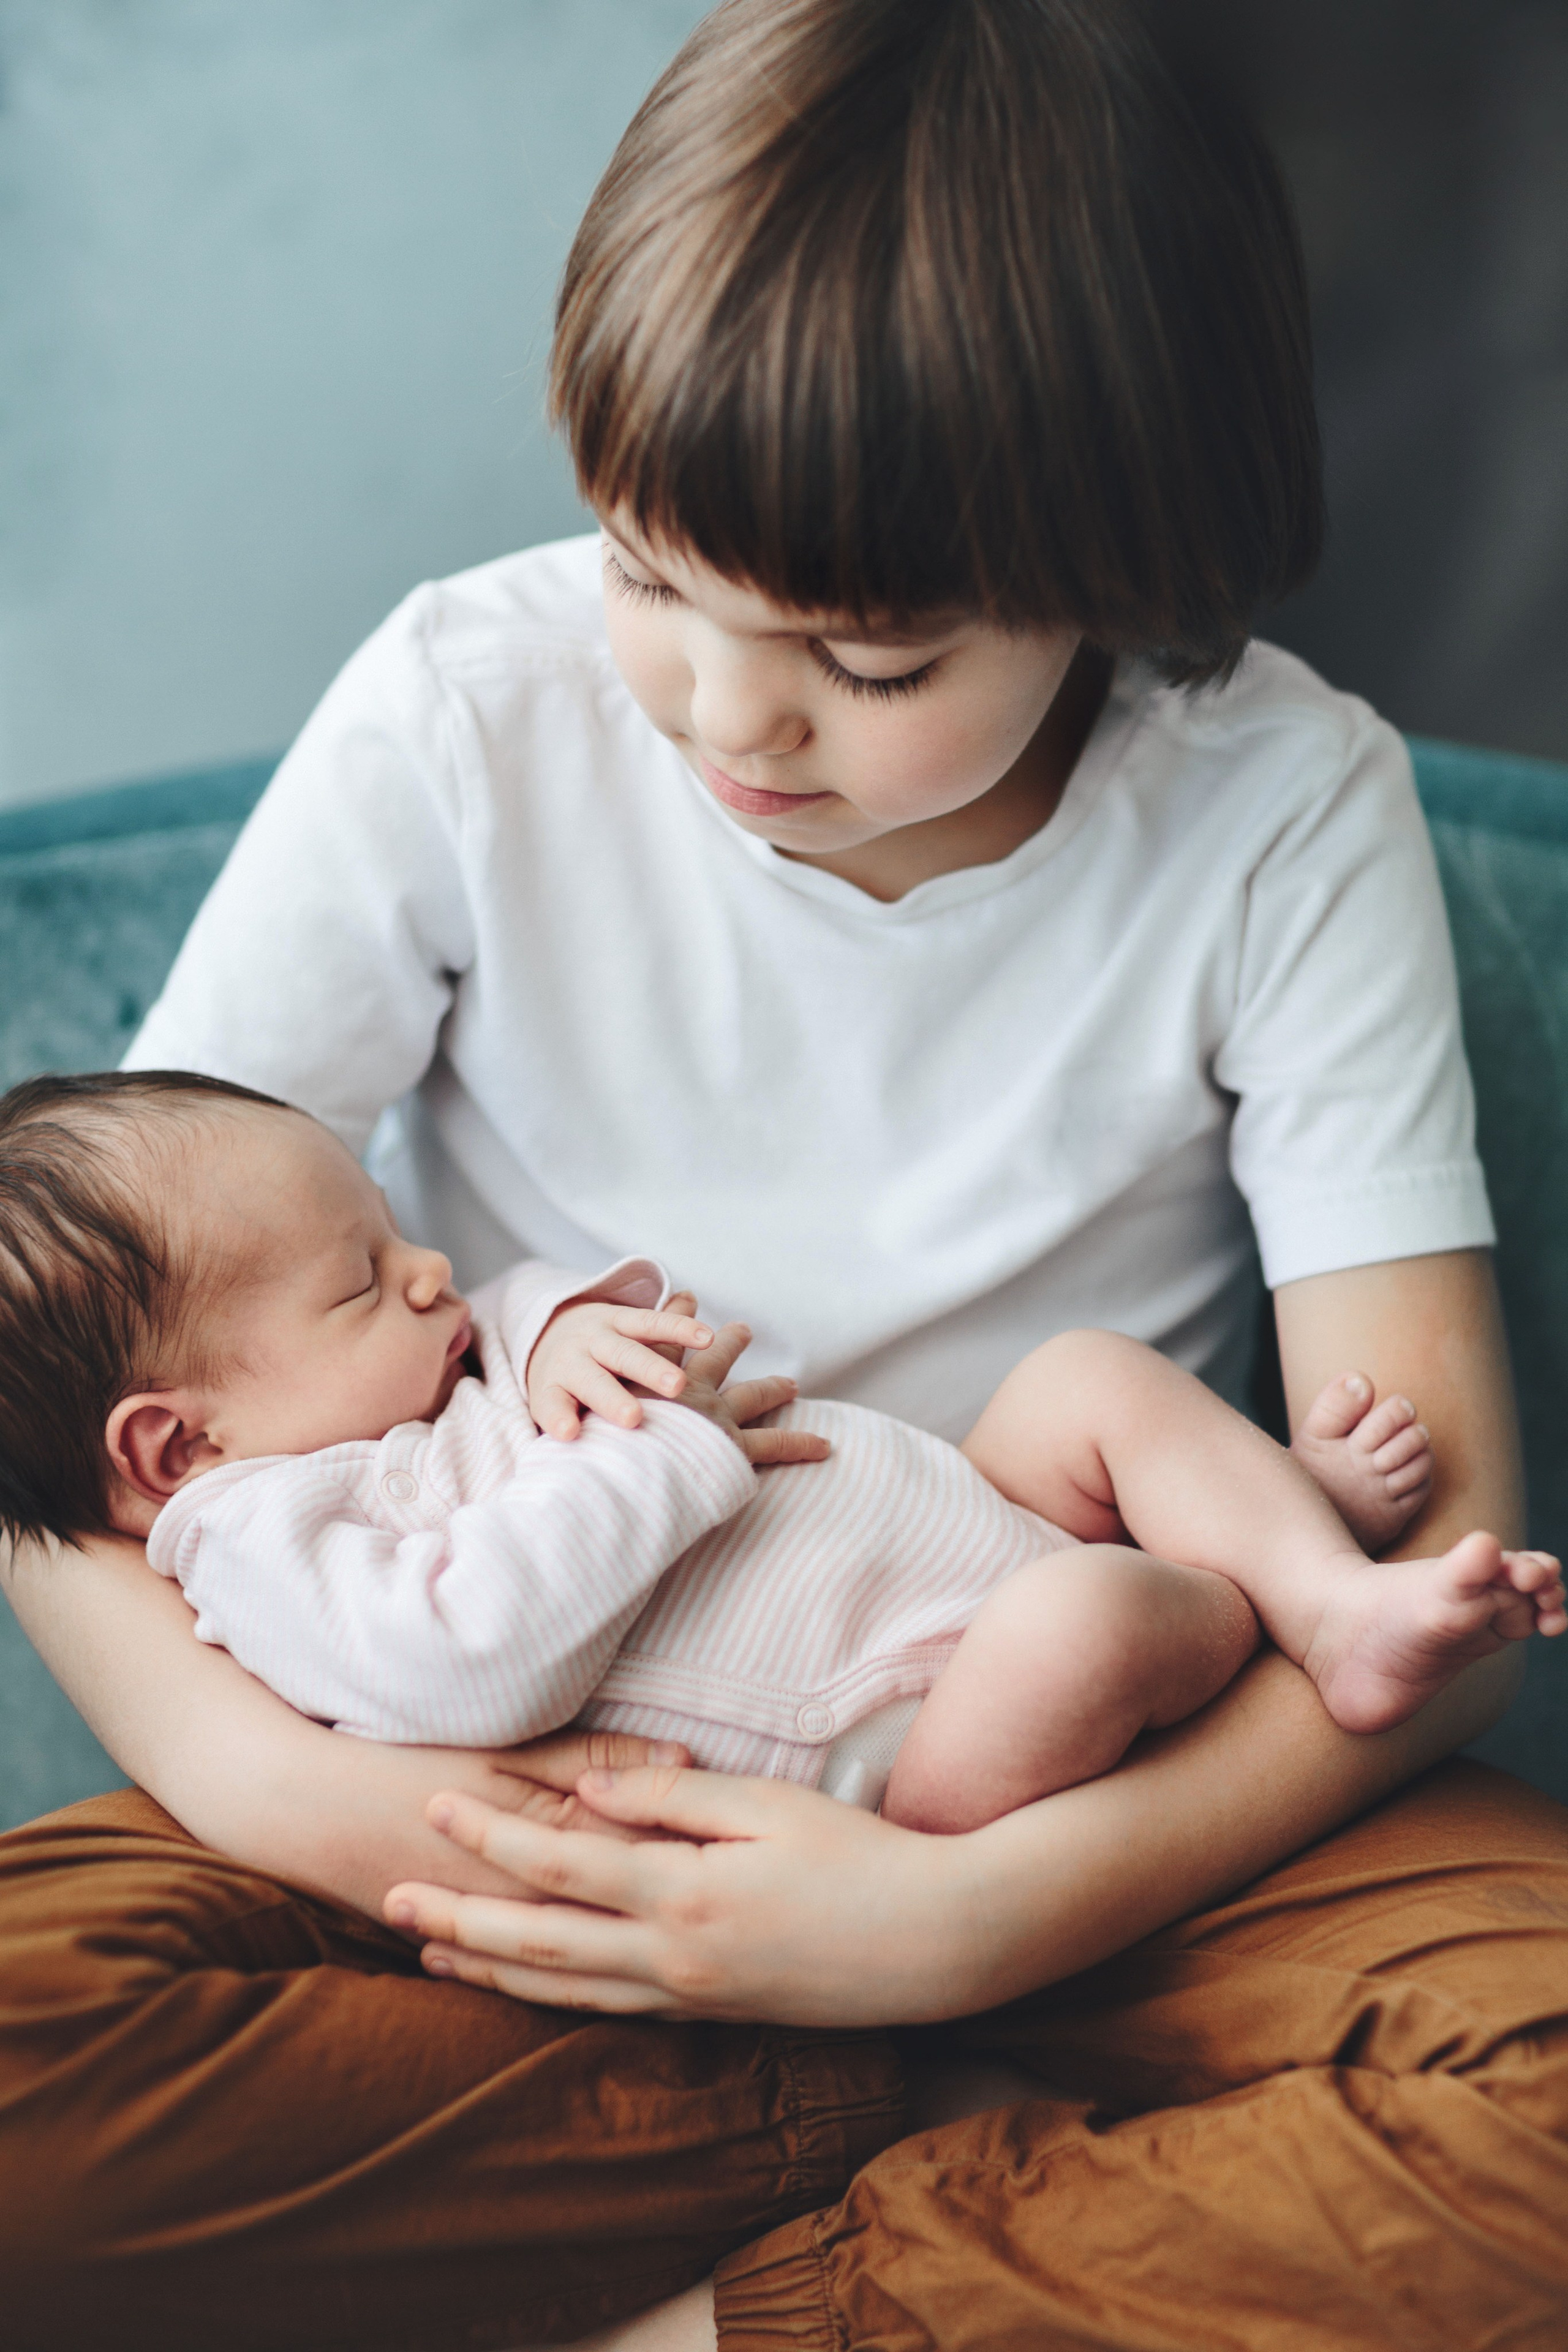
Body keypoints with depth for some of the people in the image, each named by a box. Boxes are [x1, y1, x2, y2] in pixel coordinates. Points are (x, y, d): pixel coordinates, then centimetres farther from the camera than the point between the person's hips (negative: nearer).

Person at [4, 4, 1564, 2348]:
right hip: (525, 1761, 1)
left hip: (1078, 1775, 0)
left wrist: (976, 1913, -26)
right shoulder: (468, 710, -10)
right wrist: (258, 1772, -26)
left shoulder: (1289, 815, -12)